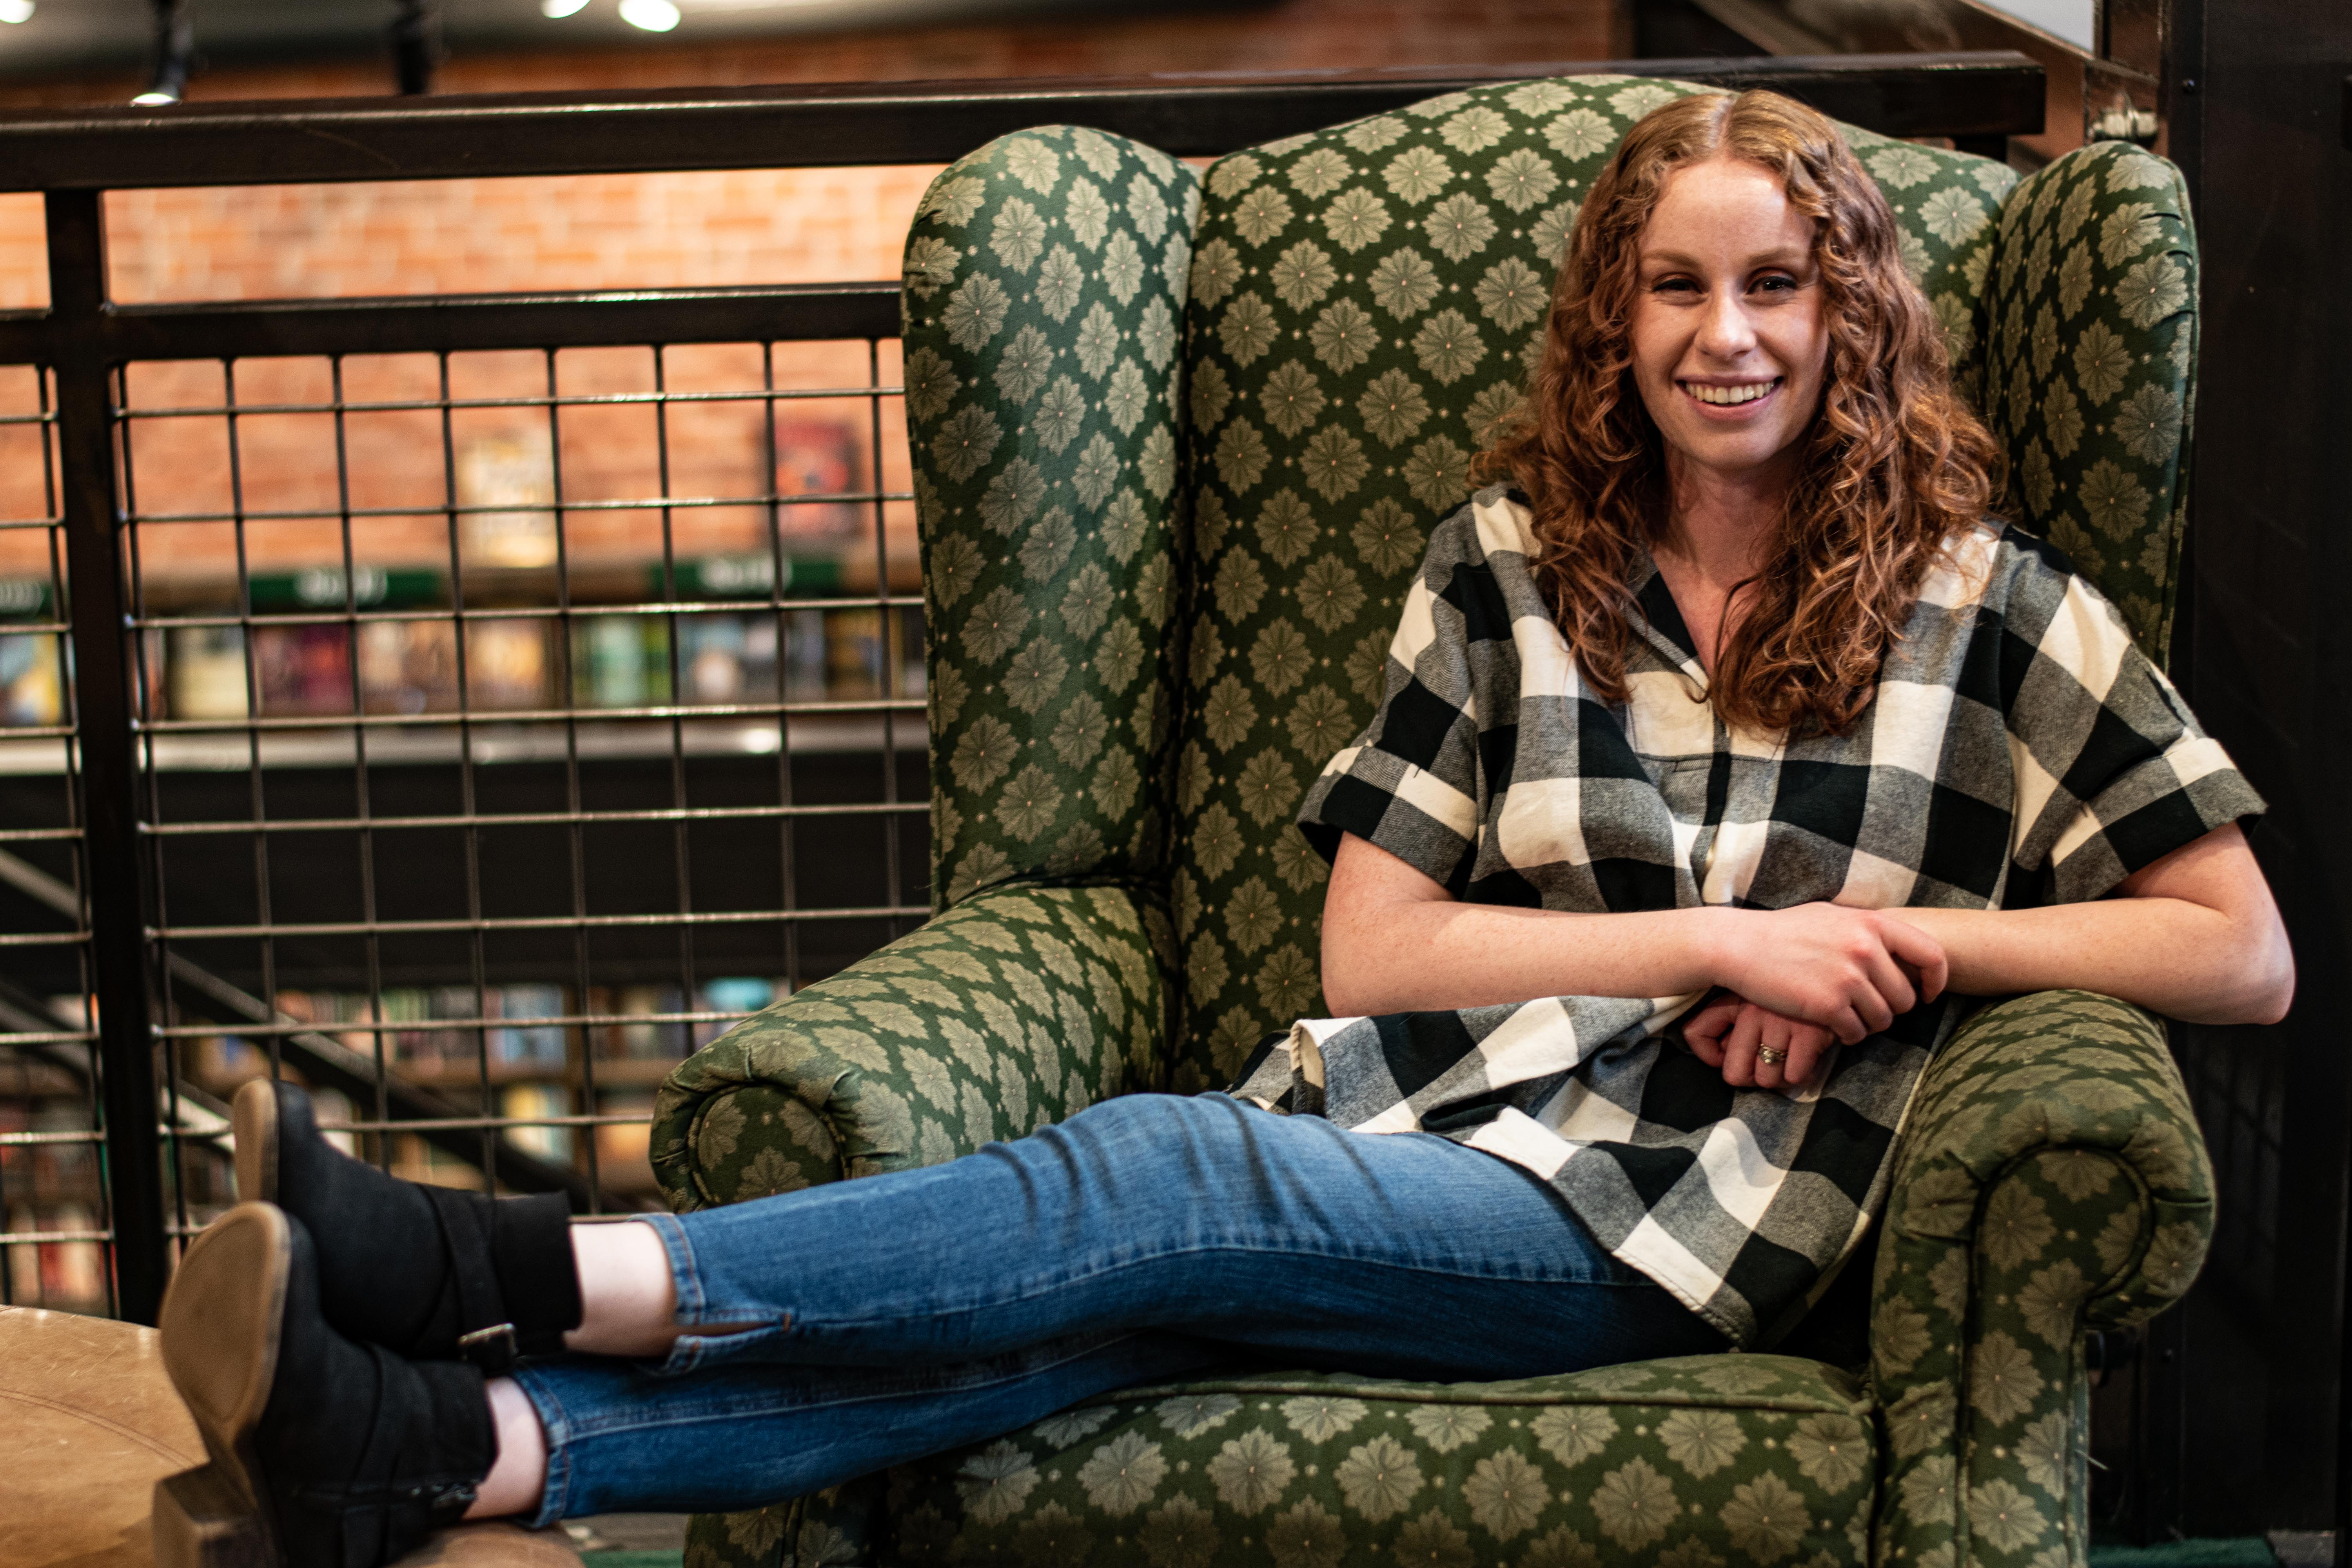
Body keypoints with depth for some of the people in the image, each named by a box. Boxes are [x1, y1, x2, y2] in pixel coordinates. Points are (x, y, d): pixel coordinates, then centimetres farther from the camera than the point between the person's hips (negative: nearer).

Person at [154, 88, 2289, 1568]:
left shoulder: (1988, 610, 5)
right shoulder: (1512, 566, 11)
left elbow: (2247, 953, 4)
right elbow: (1371, 944, 5)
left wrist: (1905, 937, -6)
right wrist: (1717, 941, -5)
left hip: (1670, 1212, -3)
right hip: (1418, 1113, 3)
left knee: (1159, 1178, -30)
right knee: (1111, 1305, -30)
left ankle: (507, 1269, -39)